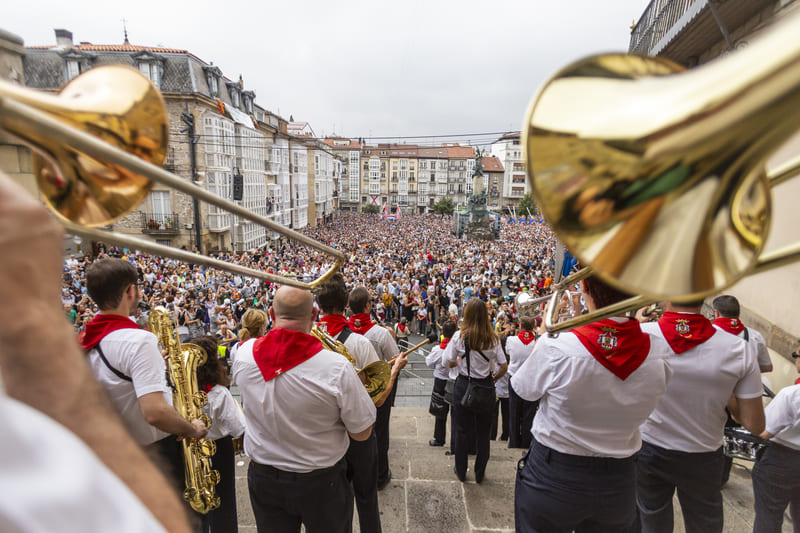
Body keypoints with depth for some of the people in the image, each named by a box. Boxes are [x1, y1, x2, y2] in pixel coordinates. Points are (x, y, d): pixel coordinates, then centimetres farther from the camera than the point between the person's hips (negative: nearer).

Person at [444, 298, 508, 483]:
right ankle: (480, 473, 28)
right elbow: (504, 366, -5)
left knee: (462, 430, 14)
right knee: (483, 431, 16)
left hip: (464, 385, -1)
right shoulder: (492, 338, -7)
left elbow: (451, 363, -6)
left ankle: (461, 472, 27)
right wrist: (493, 379, 10)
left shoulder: (459, 336, -13)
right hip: (485, 386, 2)